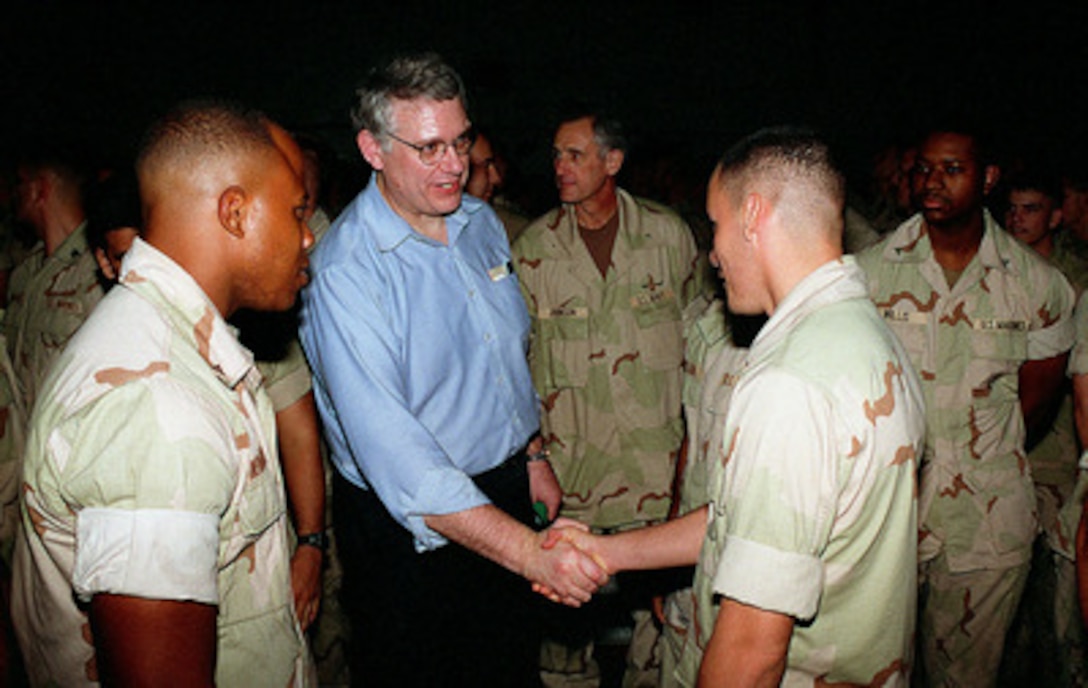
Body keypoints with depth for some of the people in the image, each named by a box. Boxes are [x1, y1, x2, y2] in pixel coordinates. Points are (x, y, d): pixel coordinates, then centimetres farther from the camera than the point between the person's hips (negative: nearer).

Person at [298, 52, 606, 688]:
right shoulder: (344, 273, -25)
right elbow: (395, 456, -32)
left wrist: (533, 455, 14)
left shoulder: (482, 222, 0)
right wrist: (532, 552, -38)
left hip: (508, 493, 7)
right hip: (414, 530, -6)